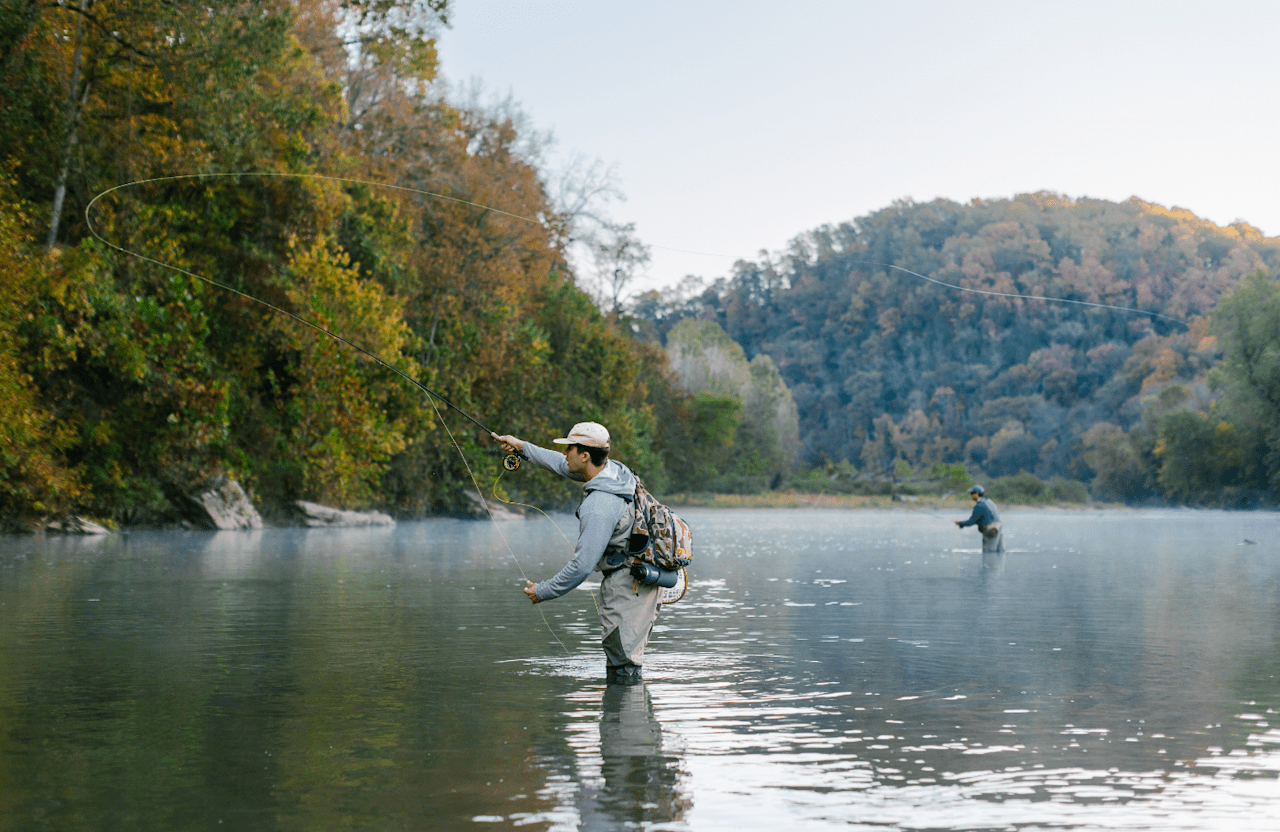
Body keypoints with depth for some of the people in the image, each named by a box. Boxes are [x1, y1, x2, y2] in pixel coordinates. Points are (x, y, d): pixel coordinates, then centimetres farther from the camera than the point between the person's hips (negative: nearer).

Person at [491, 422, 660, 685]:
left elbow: (583, 565, -27)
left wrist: (543, 591, -16)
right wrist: (523, 447, 26)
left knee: (624, 658, -5)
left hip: (628, 585, -10)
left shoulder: (599, 506, -27)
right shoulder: (612, 469, 1)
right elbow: (565, 466, 21)